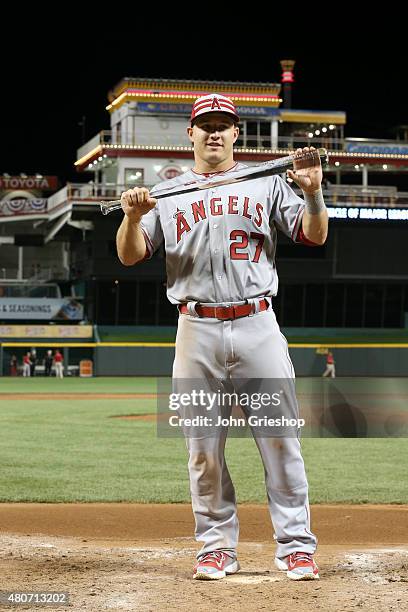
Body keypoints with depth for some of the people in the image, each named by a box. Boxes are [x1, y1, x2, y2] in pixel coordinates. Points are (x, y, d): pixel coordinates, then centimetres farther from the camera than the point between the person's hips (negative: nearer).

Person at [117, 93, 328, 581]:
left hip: (258, 326, -1)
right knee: (203, 448, 3)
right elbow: (130, 256, 5)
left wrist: (313, 192, -16)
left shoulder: (267, 183, 12)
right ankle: (217, 548, 13)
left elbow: (315, 236, 3)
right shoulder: (167, 193, 14)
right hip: (197, 330, 1)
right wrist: (133, 216, -15)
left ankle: (295, 546, 2)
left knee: (281, 438, -4)